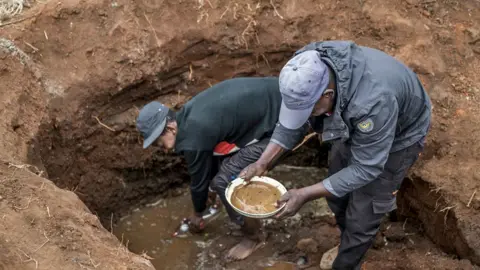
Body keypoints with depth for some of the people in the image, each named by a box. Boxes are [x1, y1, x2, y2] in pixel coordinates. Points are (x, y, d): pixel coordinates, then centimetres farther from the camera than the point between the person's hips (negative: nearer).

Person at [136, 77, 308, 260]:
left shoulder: (193, 139, -19)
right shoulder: (189, 116, 8)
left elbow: (199, 180, -2)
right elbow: (207, 164, 23)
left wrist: (197, 214, 18)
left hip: (288, 122, -10)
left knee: (225, 181, -7)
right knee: (221, 158, 20)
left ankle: (252, 236, 13)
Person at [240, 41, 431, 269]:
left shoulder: (373, 103, -46)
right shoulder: (310, 73, -27)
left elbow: (366, 169, -32)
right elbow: (291, 119, -8)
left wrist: (305, 195, -34)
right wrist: (262, 162, -16)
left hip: (398, 135, -6)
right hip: (356, 124, 6)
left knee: (361, 216, 0)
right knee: (337, 191, 18)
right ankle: (349, 245, 46)